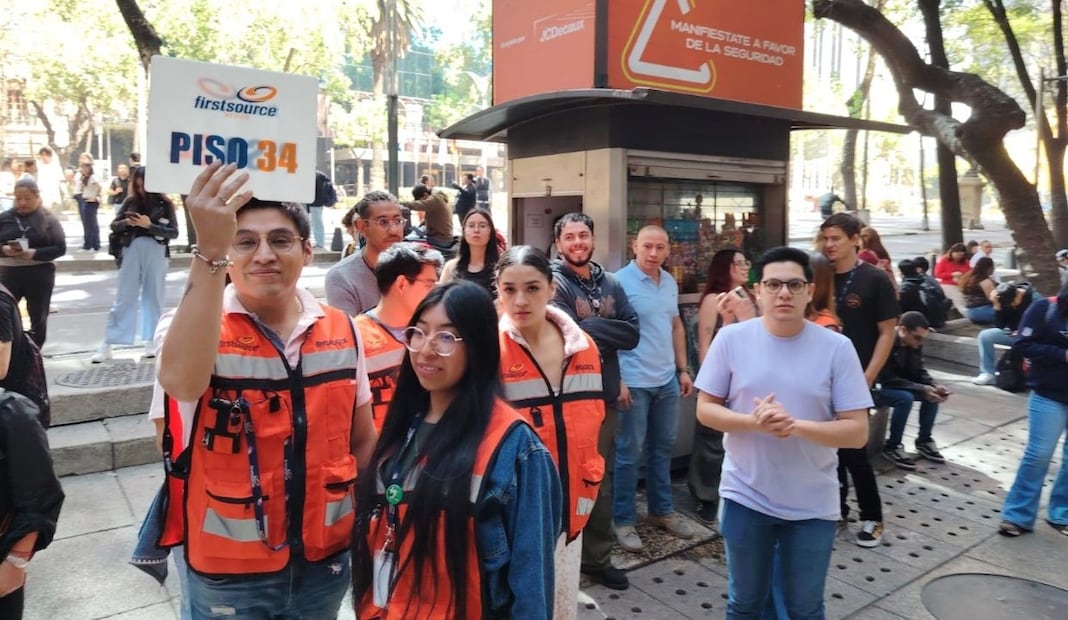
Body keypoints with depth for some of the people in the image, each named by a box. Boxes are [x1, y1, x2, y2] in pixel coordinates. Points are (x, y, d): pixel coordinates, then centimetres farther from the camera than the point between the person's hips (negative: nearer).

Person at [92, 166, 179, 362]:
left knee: (154, 298, 9)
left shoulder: (164, 204, -1)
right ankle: (106, 345, 8)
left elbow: (174, 232, -7)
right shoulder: (131, 201, 6)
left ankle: (151, 341, 19)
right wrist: (126, 222, -13)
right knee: (124, 298, 4)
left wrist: (149, 225, -18)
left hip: (156, 255, -1)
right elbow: (114, 225, 8)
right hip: (132, 253, 2)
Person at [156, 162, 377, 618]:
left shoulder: (342, 331, -4)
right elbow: (181, 383, -38)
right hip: (228, 570, -2)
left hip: (325, 559, 3)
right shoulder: (198, 324, -14)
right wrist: (210, 251, -43)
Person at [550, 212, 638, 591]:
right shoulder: (554, 283, -9)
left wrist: (588, 326, -15)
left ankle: (598, 558, 31)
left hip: (604, 394, 6)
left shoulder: (611, 284, 8)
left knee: (601, 478, 16)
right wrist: (608, 333, -12)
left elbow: (632, 333, -4)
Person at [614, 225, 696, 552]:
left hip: (667, 380, 7)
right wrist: (616, 380, -18)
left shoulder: (670, 282, 9)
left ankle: (662, 510, 32)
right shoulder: (620, 281, -12)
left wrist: (683, 369, 14)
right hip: (634, 382, -7)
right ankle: (623, 520, 16)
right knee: (629, 452, 3)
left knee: (663, 448, 17)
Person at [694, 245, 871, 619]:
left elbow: (857, 431, -9)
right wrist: (753, 422, -22)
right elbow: (705, 409, -4)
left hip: (813, 504, 0)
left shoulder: (836, 347, -9)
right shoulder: (731, 338, -8)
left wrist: (796, 426, -25)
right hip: (745, 497, 0)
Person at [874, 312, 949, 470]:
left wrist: (934, 385, -15)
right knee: (905, 398, -32)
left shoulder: (914, 344, -3)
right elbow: (887, 380, -29)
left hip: (900, 387, 8)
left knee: (933, 393, -6)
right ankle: (892, 447, -14)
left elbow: (919, 372, 6)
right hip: (875, 388, -8)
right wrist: (921, 389, -30)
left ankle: (924, 440, 10)